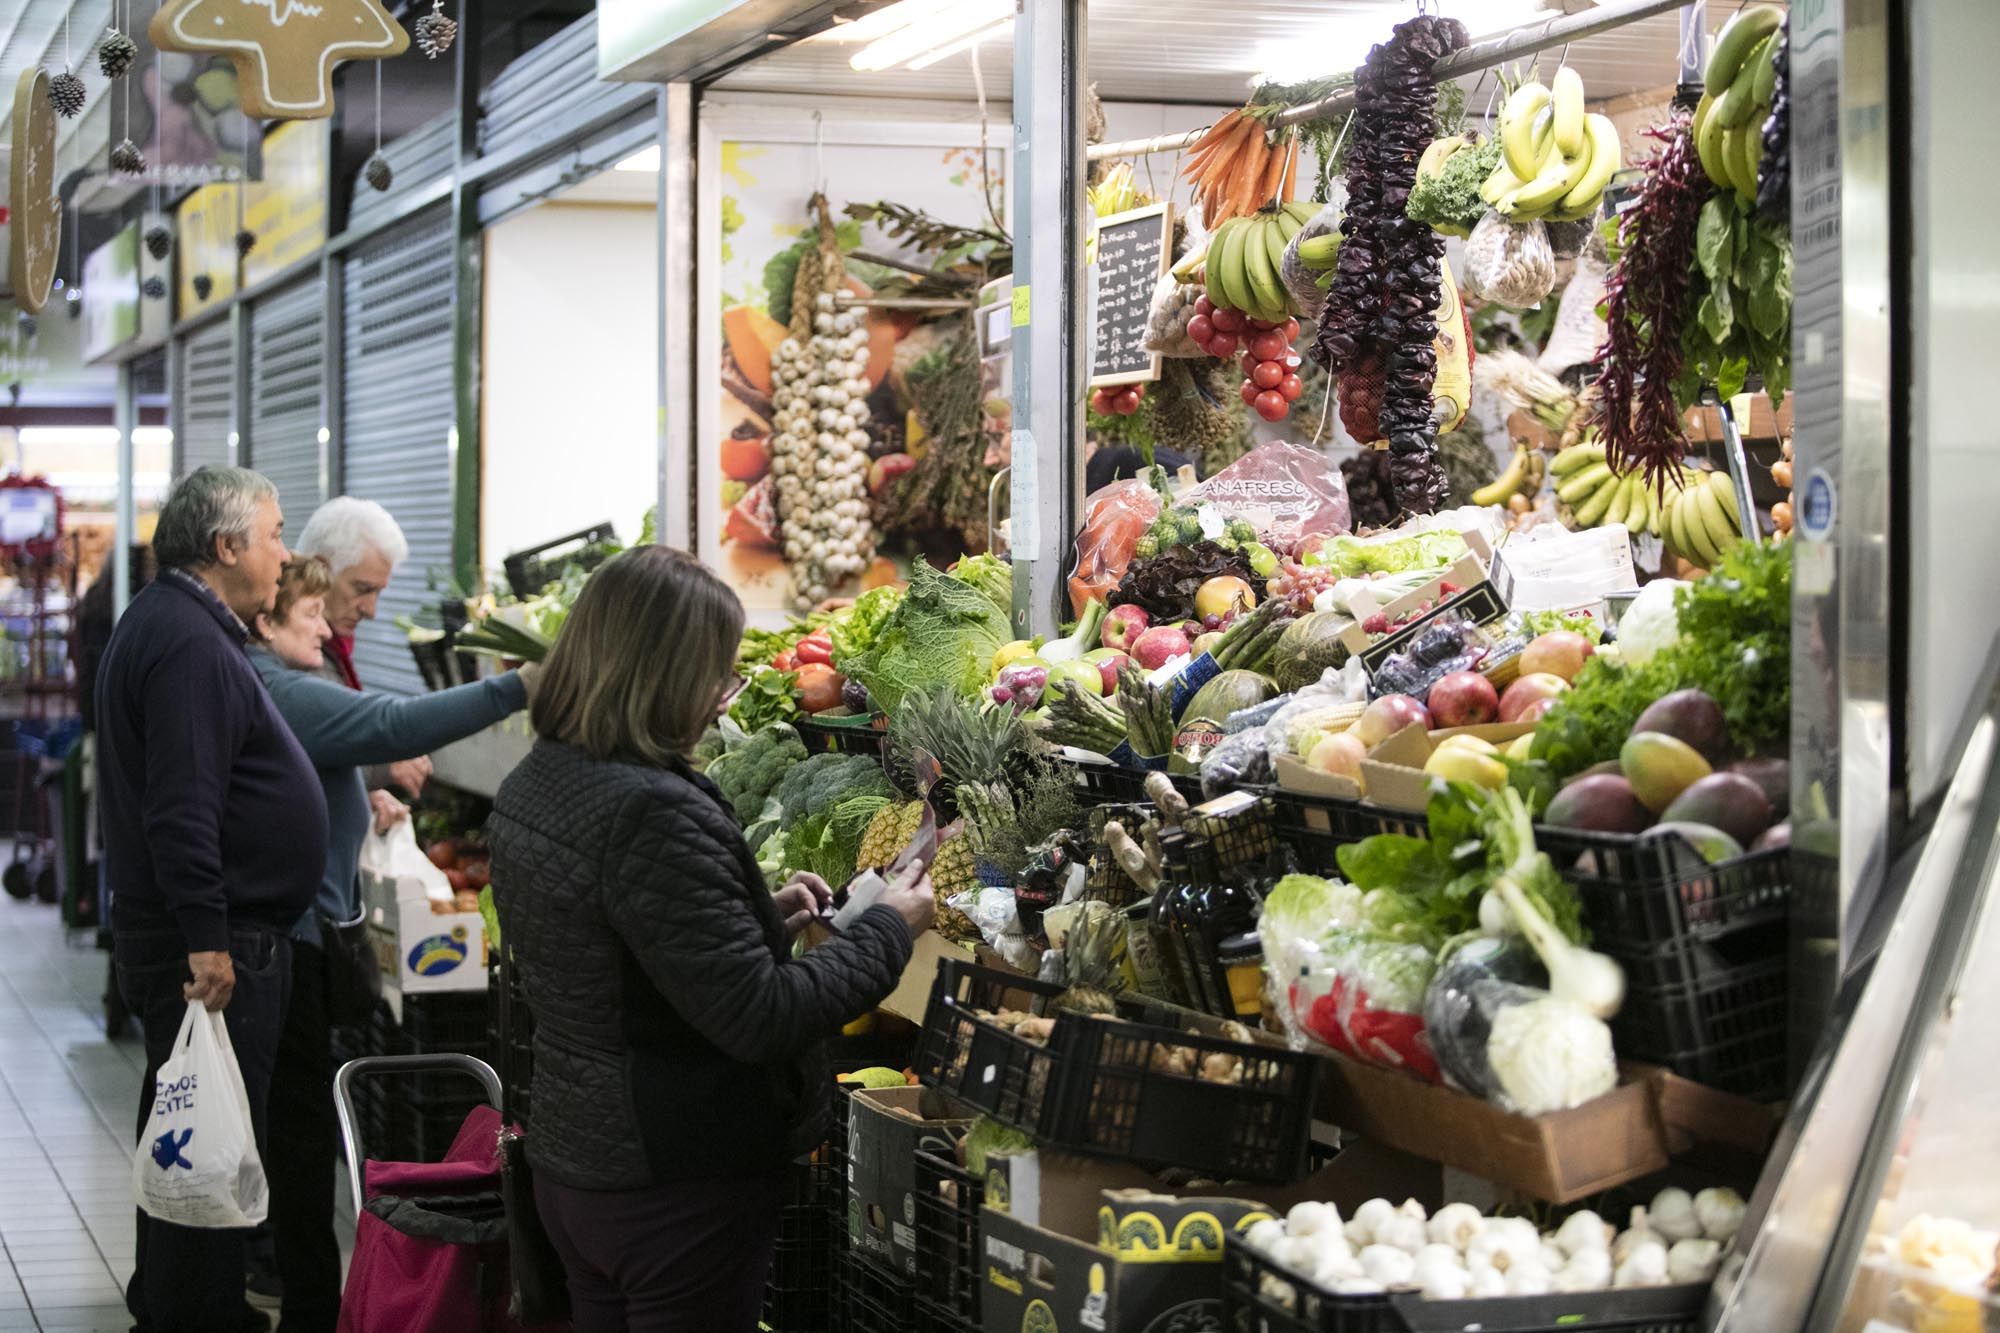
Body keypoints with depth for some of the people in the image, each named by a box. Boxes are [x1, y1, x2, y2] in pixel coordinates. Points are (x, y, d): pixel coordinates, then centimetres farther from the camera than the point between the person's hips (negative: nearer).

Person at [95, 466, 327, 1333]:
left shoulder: (171, 624, 17)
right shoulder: (190, 643, -19)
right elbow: (181, 805, -26)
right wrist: (206, 940, -27)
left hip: (203, 933, 11)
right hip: (215, 941, -11)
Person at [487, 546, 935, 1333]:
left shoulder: (530, 787, 5)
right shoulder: (654, 814, -25)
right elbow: (757, 1020, -24)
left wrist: (760, 915, 11)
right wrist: (889, 929, -12)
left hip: (568, 1162, 9)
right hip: (678, 1186, -9)